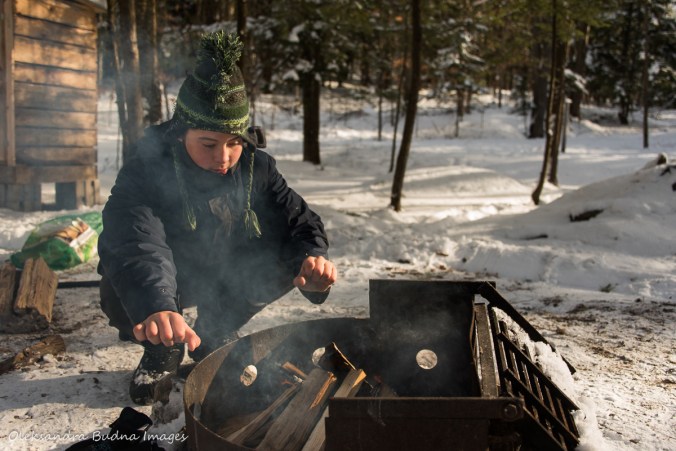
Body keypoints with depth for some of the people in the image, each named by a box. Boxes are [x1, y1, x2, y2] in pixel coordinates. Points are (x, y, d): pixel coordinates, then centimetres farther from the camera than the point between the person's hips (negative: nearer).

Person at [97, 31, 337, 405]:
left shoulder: (257, 168, -16)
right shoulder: (145, 172, -29)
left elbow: (299, 222, -16)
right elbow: (135, 244, -47)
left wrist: (312, 258, -42)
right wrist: (154, 307, -69)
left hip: (225, 280, 3)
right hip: (166, 282, -3)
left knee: (289, 261, -21)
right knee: (120, 297, -35)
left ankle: (214, 336, 3)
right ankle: (162, 352, 2)